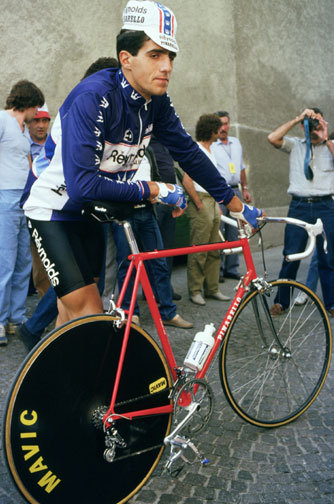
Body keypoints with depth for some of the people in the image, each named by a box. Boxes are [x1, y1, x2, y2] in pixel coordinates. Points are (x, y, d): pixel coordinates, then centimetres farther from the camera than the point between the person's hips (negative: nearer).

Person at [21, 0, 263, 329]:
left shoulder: (156, 102, -7)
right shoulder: (94, 98, -28)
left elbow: (189, 153, 3)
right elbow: (82, 185, -35)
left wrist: (236, 204, 3)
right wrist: (154, 191, -26)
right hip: (52, 209, -7)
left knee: (73, 308, 14)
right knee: (91, 316, -13)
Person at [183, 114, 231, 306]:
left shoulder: (210, 151, 19)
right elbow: (187, 180, -18)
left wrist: (217, 205, 18)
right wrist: (199, 205, -16)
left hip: (213, 203, 9)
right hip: (201, 204, -9)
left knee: (214, 250, 11)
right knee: (198, 251, -5)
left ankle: (212, 289, 19)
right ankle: (195, 291, 3)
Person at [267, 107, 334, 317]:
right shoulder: (295, 145, 11)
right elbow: (273, 138, -5)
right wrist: (297, 118, -2)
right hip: (299, 206, 0)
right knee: (291, 256, 1)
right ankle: (282, 301, 13)